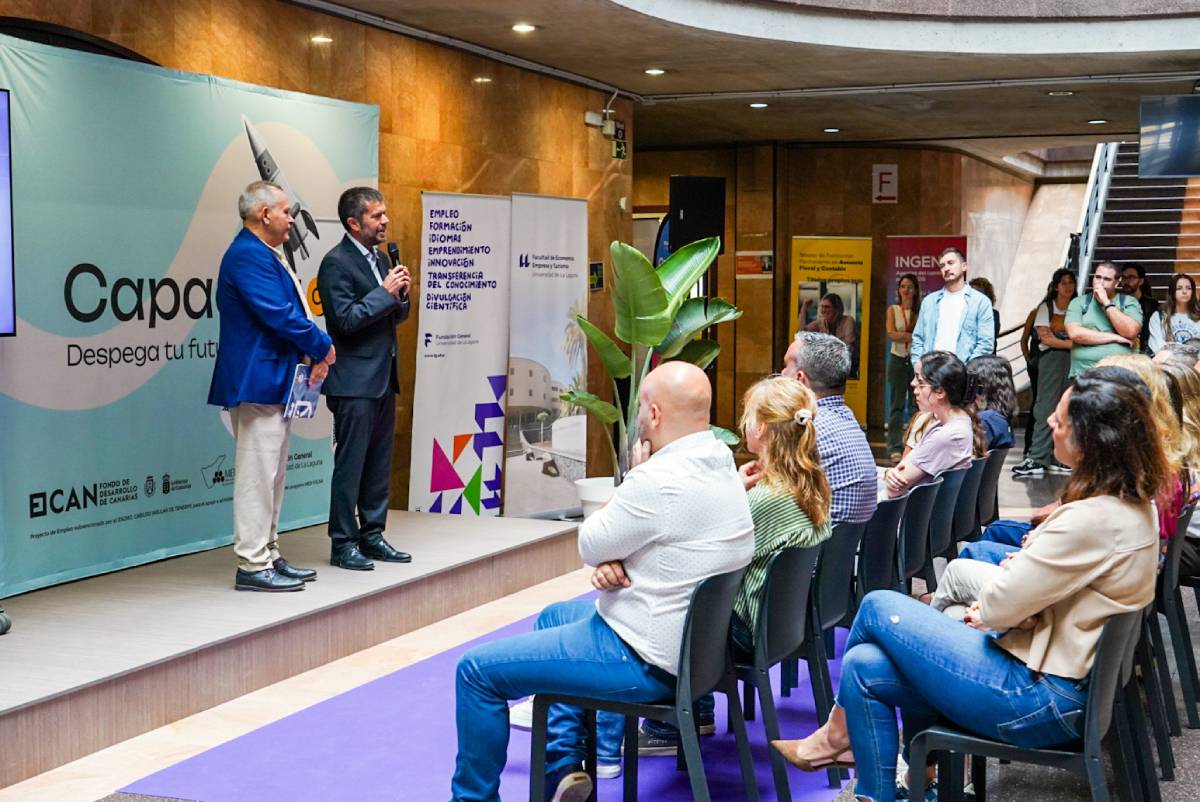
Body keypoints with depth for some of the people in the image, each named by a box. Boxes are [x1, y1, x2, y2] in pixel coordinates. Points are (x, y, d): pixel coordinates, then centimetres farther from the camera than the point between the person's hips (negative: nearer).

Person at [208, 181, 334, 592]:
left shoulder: (265, 255, 17)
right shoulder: (248, 255, -15)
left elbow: (292, 310, 18)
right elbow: (279, 315, -22)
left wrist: (314, 356, 4)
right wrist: (322, 347, -10)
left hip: (273, 381, 11)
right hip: (258, 380, -11)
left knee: (270, 475, 15)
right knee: (257, 473, -7)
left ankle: (268, 556, 22)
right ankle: (252, 565, -2)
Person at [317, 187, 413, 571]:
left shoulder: (379, 258, 15)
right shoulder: (336, 262, -12)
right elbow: (345, 320, -19)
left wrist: (401, 295, 0)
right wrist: (385, 291, -18)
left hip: (383, 378, 9)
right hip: (355, 381, -9)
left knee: (379, 464, 12)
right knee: (350, 464, -3)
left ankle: (372, 536, 21)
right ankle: (342, 544, 4)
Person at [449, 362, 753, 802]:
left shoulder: (658, 481, -27)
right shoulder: (720, 462, 3)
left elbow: (590, 547, -12)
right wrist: (614, 565, -10)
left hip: (645, 661, -10)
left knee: (477, 670, -3)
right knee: (553, 616, 32)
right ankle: (562, 763, 28)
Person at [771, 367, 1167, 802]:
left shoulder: (1095, 520, -26)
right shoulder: (1134, 501, 5)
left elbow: (997, 604, -21)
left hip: (1041, 696, -9)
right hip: (1071, 673, 9)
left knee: (879, 607, 1)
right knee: (865, 667, 7)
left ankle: (841, 731, 25)